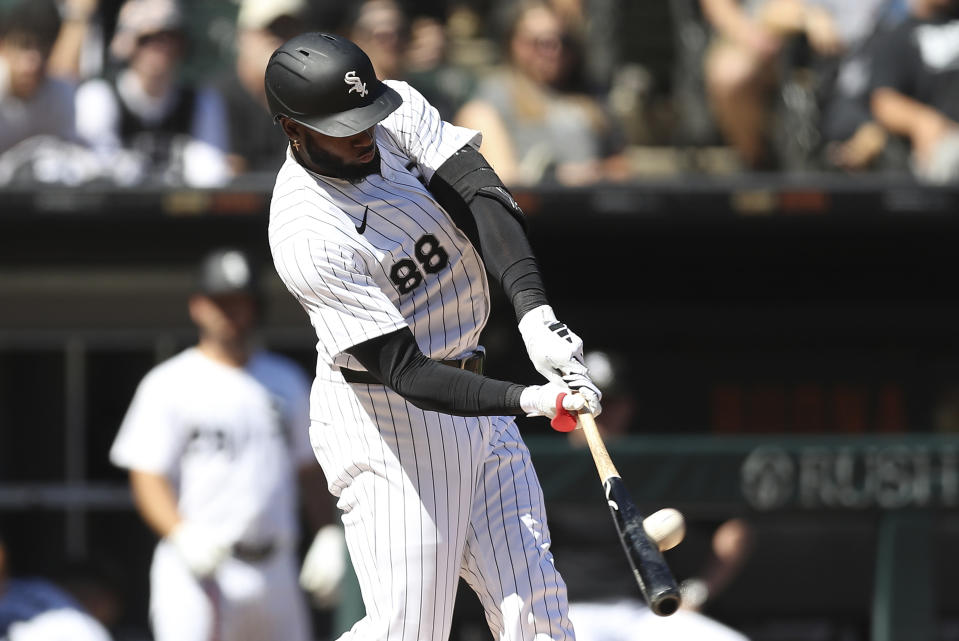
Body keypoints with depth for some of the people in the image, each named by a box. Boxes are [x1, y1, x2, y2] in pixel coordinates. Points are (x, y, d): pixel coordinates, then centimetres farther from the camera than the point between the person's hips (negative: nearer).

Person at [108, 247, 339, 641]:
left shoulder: (286, 380, 16)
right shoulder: (169, 384, 0)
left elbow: (310, 471, 20)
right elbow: (147, 479, -6)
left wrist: (329, 538, 8)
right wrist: (184, 536, -23)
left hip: (275, 573, 5)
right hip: (197, 574, -5)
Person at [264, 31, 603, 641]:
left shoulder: (399, 115, -5)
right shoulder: (307, 239, -24)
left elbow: (483, 197, -18)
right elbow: (405, 373, -26)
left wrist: (534, 311, -35)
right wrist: (529, 400, -39)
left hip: (475, 406, 7)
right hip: (383, 426, -7)